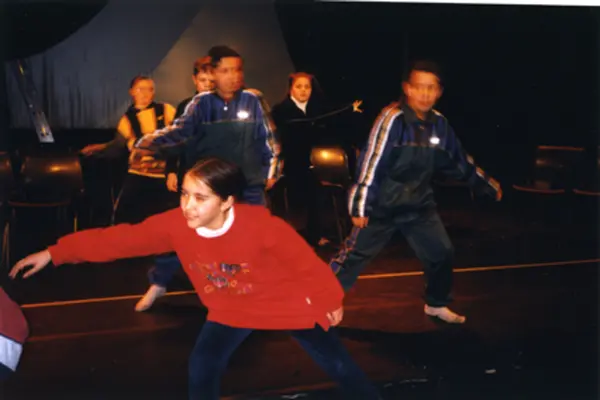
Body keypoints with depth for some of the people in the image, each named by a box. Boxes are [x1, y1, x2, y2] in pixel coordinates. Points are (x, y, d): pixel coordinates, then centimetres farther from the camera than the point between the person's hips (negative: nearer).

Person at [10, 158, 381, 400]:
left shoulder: (261, 225, -35)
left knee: (337, 362, 6)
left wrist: (331, 300, -9)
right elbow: (121, 238, -17)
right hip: (231, 310, 4)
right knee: (202, 368, -4)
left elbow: (305, 261, -23)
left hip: (288, 303, -3)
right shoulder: (175, 224, -23)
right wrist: (55, 253, -18)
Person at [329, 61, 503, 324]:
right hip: (383, 206, -6)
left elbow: (459, 162, 15)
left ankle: (436, 304, 33)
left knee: (442, 253, 10)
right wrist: (361, 205, -24)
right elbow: (371, 163, -21)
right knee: (353, 255, -1)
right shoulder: (393, 118, -19)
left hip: (420, 205, 6)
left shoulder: (439, 124, 1)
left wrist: (487, 185, 23)